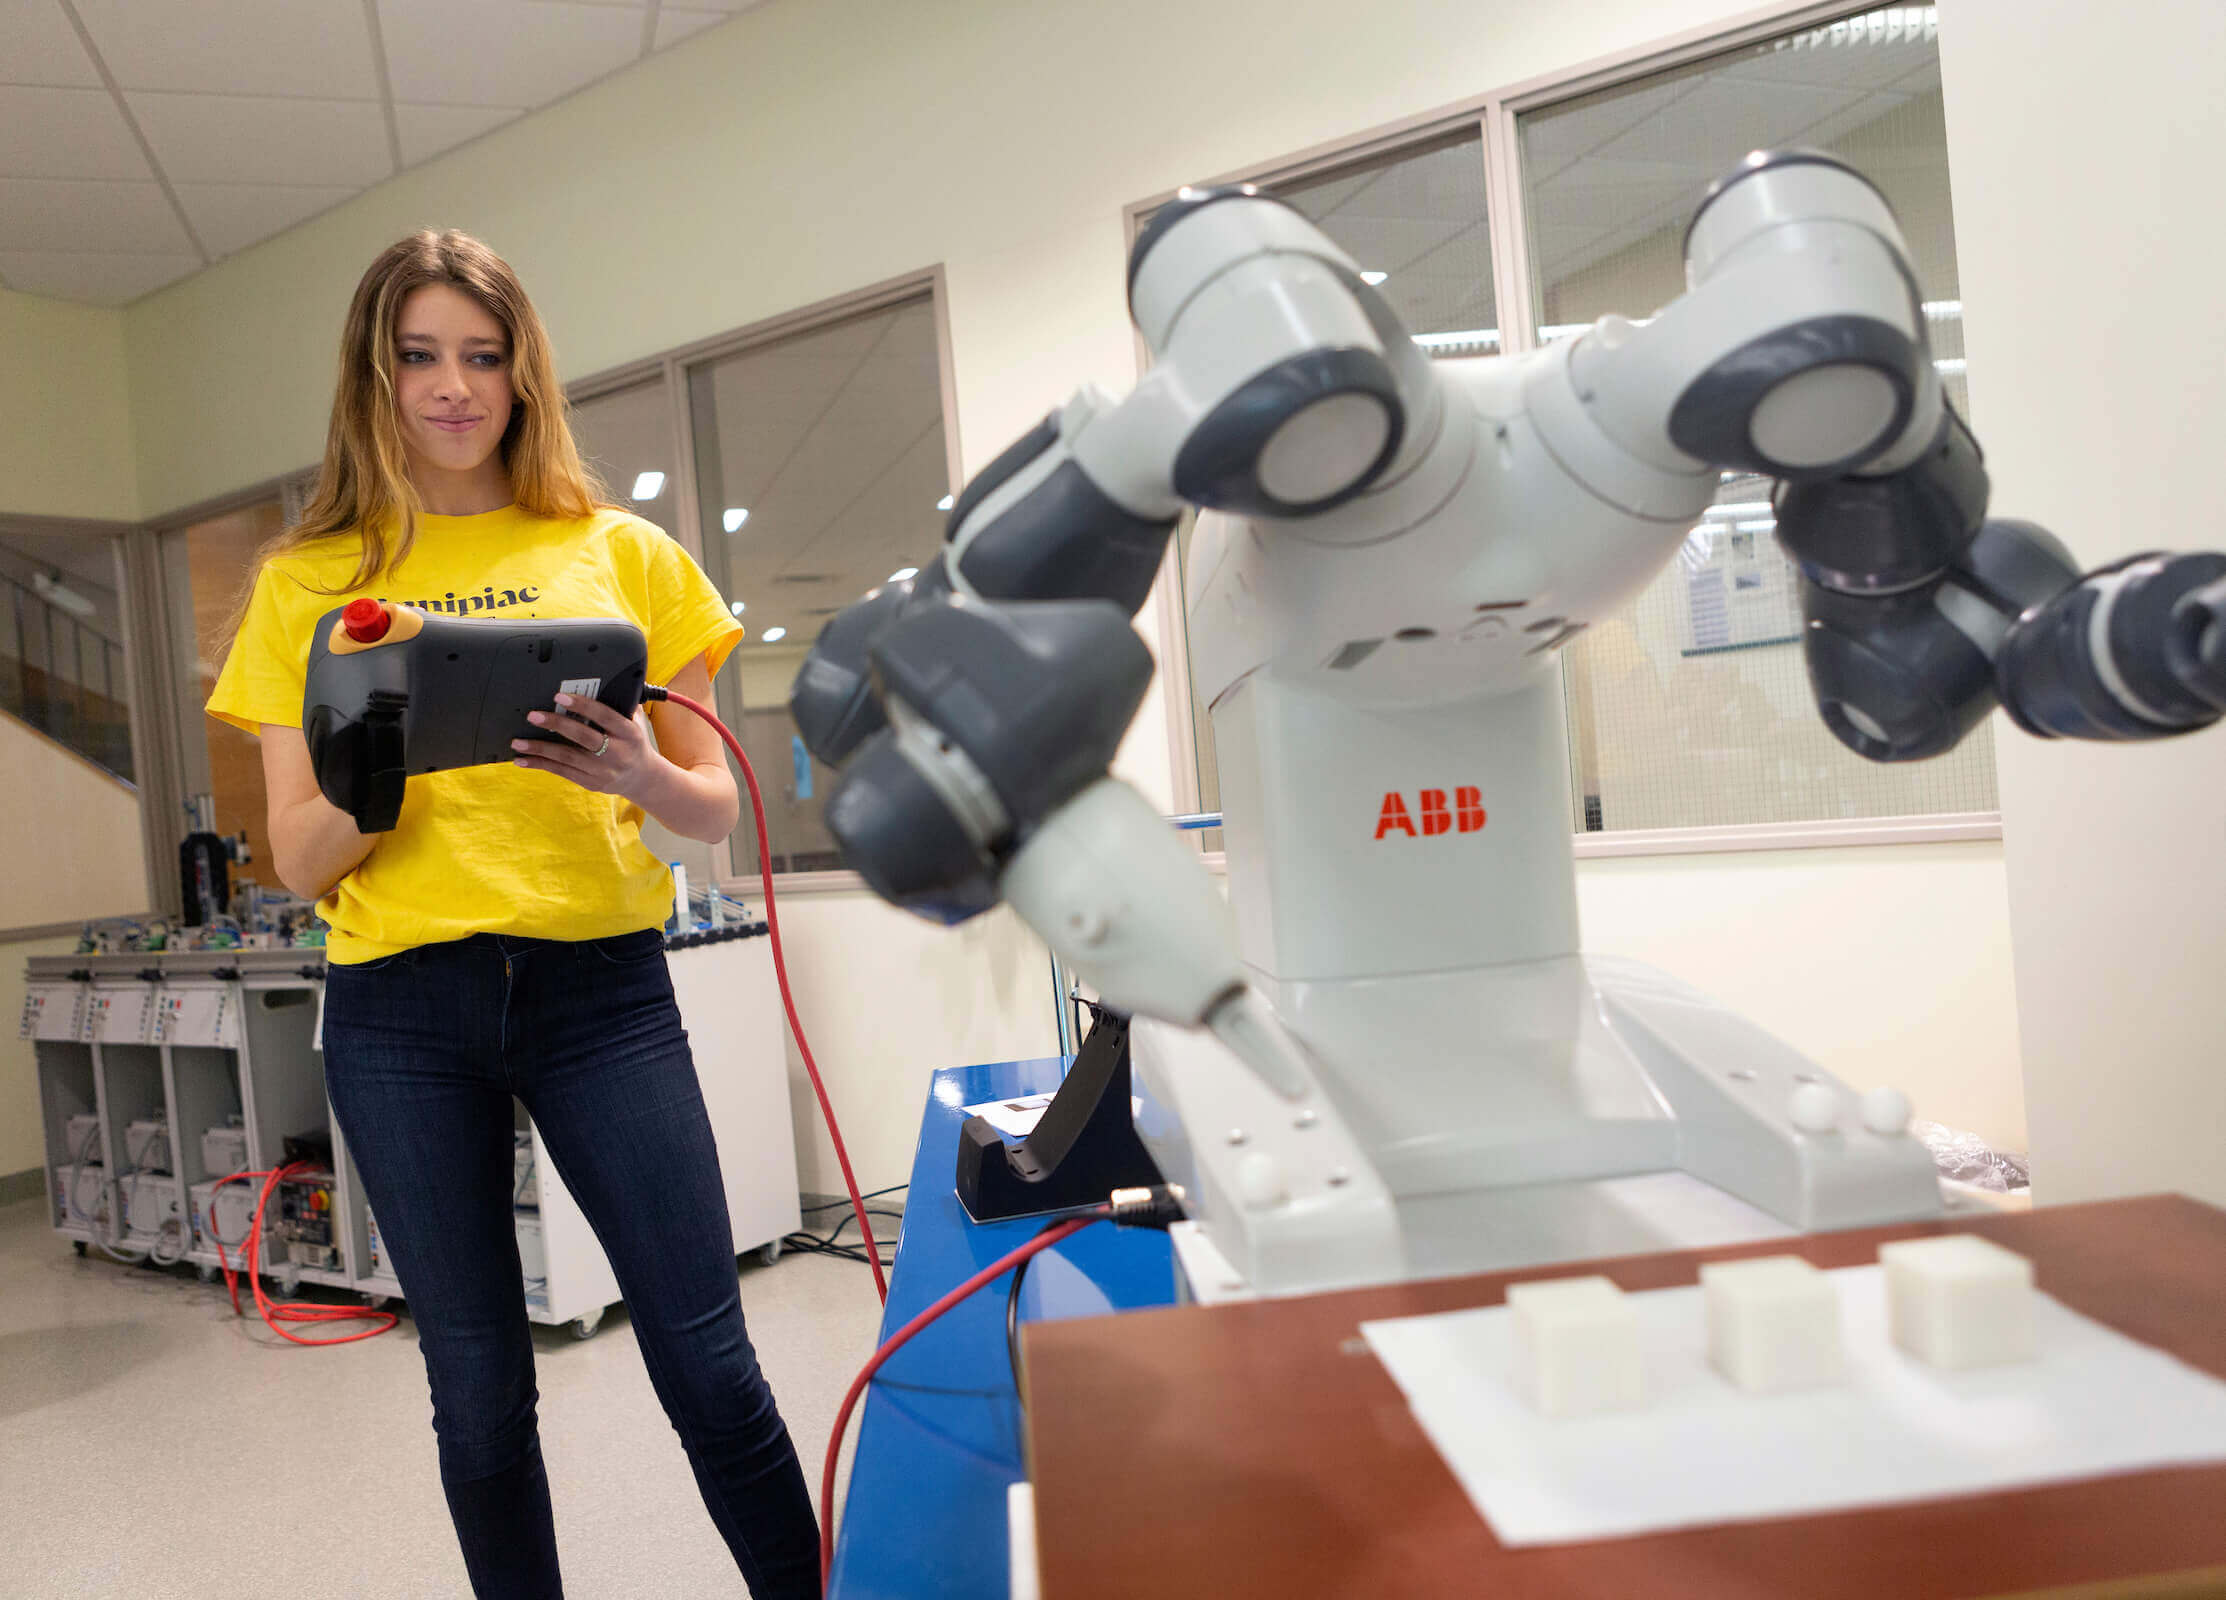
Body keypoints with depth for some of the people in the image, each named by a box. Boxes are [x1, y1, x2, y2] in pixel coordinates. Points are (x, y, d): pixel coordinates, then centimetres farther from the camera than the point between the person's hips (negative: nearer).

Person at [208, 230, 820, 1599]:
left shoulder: (621, 554, 6)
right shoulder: (309, 584, 8)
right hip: (400, 1007, 1)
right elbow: (300, 865, 6)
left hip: (600, 980, -1)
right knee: (480, 1388, 11)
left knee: (708, 1363, -1)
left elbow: (716, 809, 6)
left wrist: (640, 775, -17)